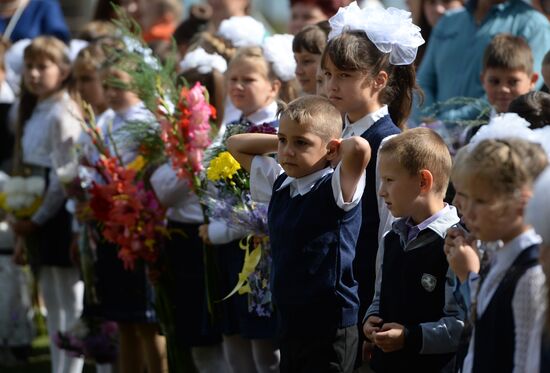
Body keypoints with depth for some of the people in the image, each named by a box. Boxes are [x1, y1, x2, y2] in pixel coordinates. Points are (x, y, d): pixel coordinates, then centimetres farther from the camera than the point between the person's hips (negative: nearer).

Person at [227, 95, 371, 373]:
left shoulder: (335, 190, -13)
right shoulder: (279, 184, 9)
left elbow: (359, 147, -32)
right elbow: (236, 145, 22)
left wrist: (337, 151, -11)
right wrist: (283, 139, 10)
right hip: (290, 323, 7)